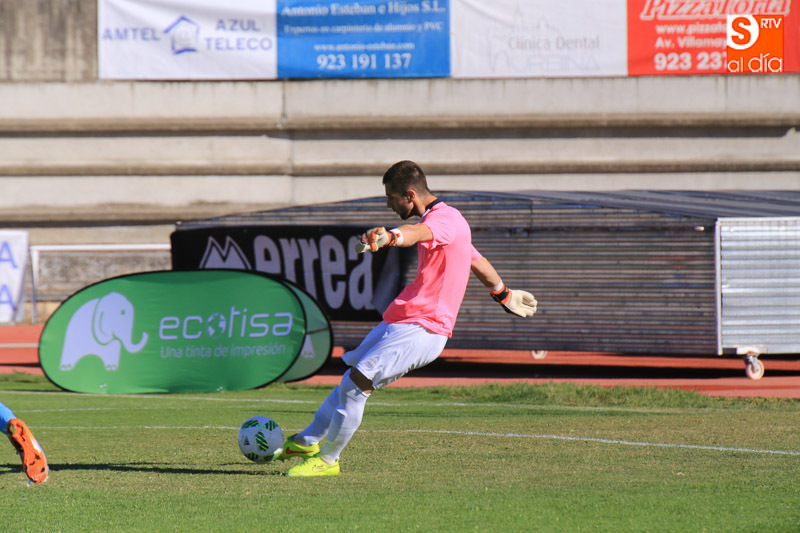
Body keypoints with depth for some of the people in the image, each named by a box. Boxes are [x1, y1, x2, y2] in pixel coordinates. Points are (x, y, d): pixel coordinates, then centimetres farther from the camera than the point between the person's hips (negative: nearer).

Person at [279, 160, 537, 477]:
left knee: (356, 384, -15)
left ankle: (326, 460, -3)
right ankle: (308, 441, 34)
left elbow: (418, 232, -41)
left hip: (420, 329, -11)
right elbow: (477, 261, 34)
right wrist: (504, 295, 49)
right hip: (399, 321, 11)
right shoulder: (440, 219, 20)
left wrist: (388, 237, -62)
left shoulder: (445, 219, -15)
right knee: (353, 377, 19)